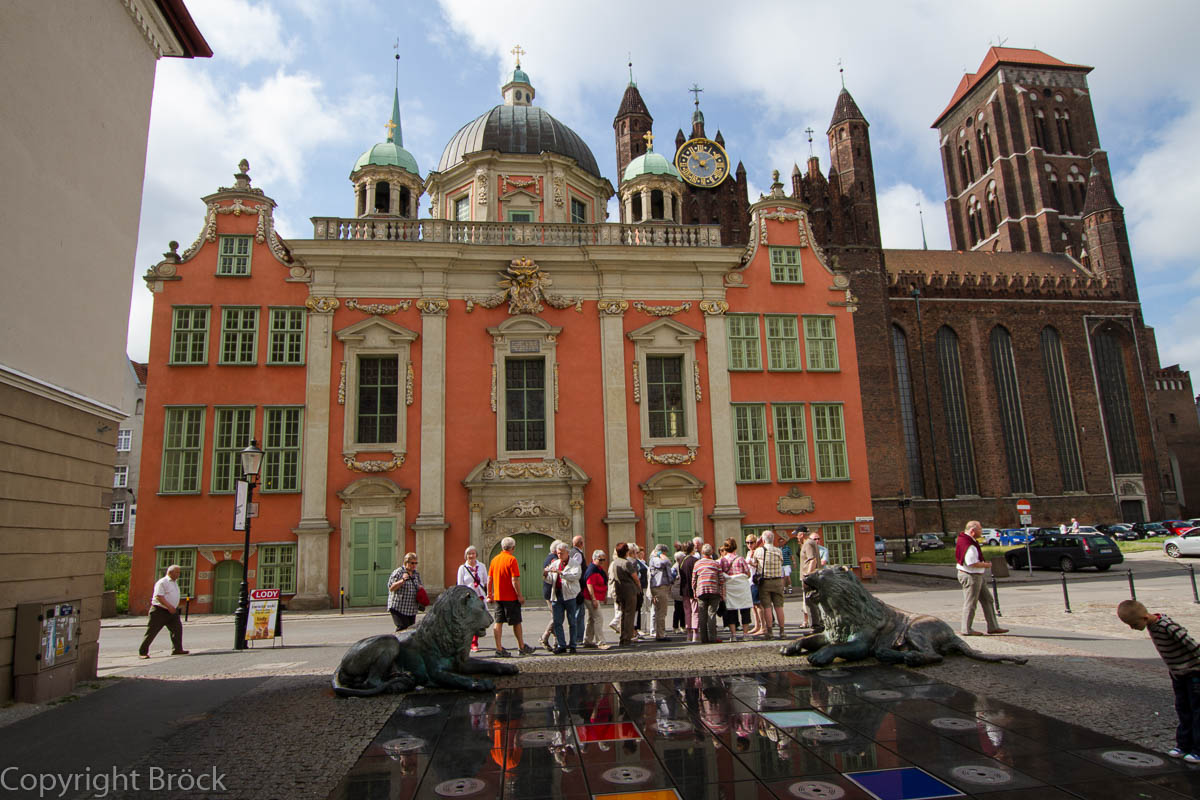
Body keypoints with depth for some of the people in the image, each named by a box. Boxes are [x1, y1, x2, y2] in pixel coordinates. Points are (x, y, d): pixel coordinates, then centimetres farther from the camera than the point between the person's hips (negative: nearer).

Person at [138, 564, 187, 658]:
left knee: (177, 628, 0)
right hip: (159, 611, -8)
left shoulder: (175, 582, 15)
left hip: (172, 611, 8)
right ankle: (142, 652, 9)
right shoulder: (162, 582, -13)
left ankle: (177, 649, 6)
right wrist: (169, 606, -29)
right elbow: (159, 596, -22)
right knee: (152, 632, -2)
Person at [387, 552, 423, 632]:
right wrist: (402, 580, -22)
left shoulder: (417, 574, 13)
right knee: (402, 627, -16)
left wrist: (420, 587, 0)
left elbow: (420, 587, 24)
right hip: (398, 608, -6)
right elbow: (391, 588, -11)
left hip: (412, 610, 6)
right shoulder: (398, 572, -6)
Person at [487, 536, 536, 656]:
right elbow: (515, 580, -18)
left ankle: (499, 649, 5)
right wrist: (520, 595, -13)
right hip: (511, 597, -6)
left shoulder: (494, 559, 7)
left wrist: (489, 593, 20)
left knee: (498, 622, 6)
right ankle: (521, 647, 17)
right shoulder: (511, 559, -13)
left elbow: (489, 579, 11)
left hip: (498, 596, 6)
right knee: (516, 622, 6)